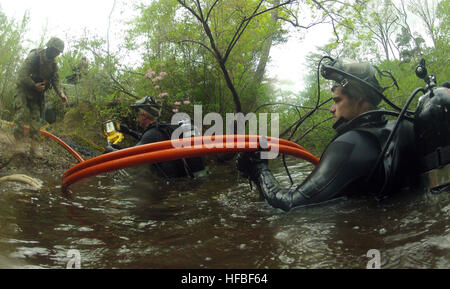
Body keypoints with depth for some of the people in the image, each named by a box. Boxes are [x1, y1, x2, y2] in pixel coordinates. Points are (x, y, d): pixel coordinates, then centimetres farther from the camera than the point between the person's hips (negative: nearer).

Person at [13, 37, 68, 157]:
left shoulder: (54, 64, 1)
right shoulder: (34, 56, -18)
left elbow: (56, 80, 3)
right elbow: (22, 74, -23)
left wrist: (61, 94, -13)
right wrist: (34, 85, -22)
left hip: (38, 92, 5)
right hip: (24, 89, -5)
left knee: (36, 118, 1)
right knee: (21, 113, -16)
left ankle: (35, 146, 1)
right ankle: (20, 143, -10)